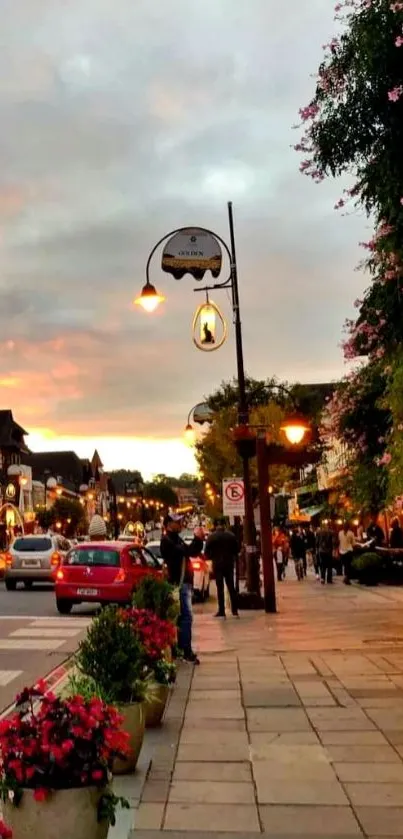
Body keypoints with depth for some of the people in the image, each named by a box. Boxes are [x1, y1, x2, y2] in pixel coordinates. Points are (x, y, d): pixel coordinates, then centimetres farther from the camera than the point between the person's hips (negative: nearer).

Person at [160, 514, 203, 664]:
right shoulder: (167, 541, -12)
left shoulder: (176, 539, 19)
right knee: (186, 617, -14)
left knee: (182, 617, 14)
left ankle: (181, 648, 21)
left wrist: (199, 539, 3)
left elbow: (194, 552, 18)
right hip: (179, 583, -10)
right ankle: (187, 651, -14)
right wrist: (197, 538, -20)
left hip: (185, 582, 10)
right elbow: (186, 551, -25)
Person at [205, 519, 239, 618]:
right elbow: (237, 549, 5)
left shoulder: (212, 536, -9)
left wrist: (211, 557, 11)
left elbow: (207, 552, -9)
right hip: (229, 564, 3)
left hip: (217, 564, -3)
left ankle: (221, 611, 1)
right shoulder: (231, 535, 0)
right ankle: (234, 611, 9)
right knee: (231, 587, 10)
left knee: (220, 588, 2)